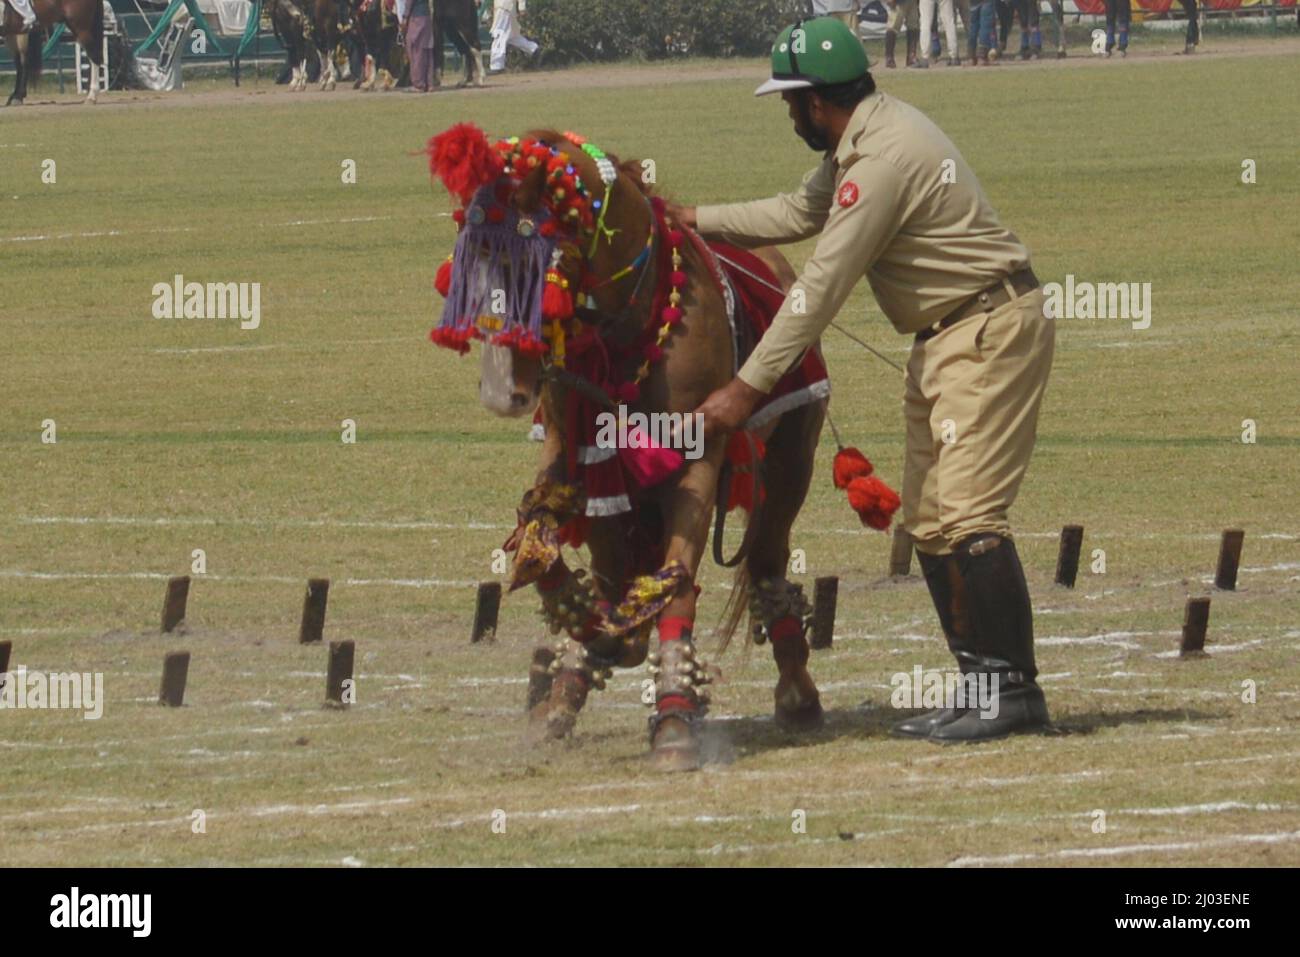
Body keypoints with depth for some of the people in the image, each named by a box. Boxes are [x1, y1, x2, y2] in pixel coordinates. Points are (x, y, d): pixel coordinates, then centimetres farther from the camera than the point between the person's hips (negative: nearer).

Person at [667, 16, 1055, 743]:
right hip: (944, 340, 11)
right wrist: (694, 220, 21)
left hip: (993, 330, -11)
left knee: (966, 513, -16)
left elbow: (823, 284, -24)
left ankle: (1015, 690, -16)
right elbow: (801, 214, 24)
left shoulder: (883, 157, -23)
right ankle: (979, 686, 11)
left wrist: (748, 388, -23)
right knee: (928, 521, 10)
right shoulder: (860, 139, 9)